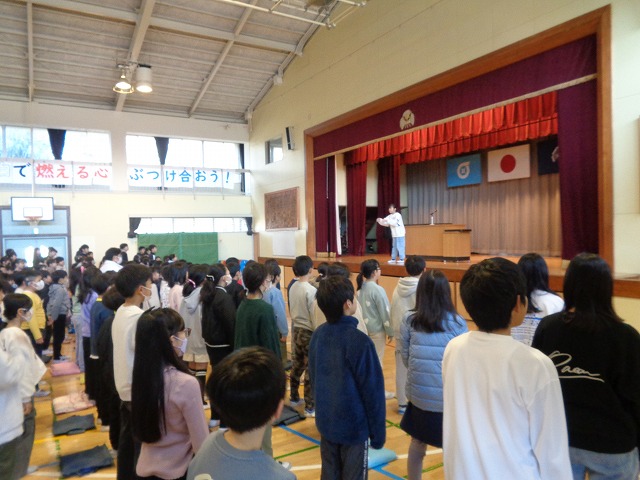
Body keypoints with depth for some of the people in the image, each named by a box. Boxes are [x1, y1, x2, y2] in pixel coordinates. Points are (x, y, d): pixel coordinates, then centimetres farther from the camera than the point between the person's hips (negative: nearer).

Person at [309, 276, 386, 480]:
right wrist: (378, 431, -6)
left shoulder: (318, 335, -6)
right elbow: (373, 390, -18)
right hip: (353, 425, -6)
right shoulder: (360, 341, -25)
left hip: (325, 421, 6)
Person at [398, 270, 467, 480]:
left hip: (417, 393, 3)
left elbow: (404, 357, 1)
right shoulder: (457, 323, -12)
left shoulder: (408, 320, -6)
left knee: (417, 442, 20)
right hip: (449, 396, -3)